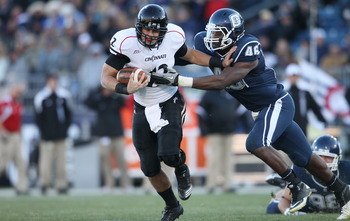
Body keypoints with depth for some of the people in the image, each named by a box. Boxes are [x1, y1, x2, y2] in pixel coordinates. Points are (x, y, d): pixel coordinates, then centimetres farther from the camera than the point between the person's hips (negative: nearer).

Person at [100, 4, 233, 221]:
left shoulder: (173, 37, -13)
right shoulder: (126, 43, -22)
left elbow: (189, 54, 10)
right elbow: (106, 77, -18)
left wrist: (220, 63, 3)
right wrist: (126, 89, -36)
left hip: (170, 104, -1)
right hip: (143, 110, 1)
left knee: (168, 154, -24)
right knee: (150, 169, 6)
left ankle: (181, 169, 15)